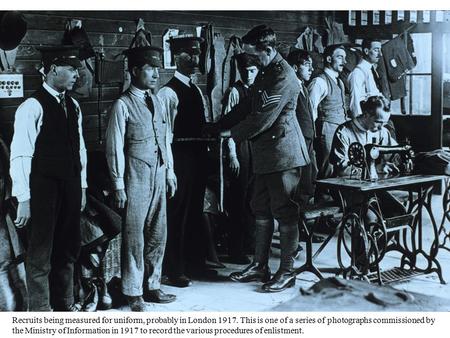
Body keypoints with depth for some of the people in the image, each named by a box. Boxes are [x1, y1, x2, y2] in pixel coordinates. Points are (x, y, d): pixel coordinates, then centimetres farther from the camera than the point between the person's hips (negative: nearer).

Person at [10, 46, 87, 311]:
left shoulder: (73, 106, 8)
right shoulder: (32, 107, -13)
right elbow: (20, 156, -14)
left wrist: (82, 186, 13)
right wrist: (24, 199, -16)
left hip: (71, 187, 7)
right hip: (44, 190, -7)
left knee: (68, 249, 16)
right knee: (41, 253, 5)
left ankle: (65, 304, 32)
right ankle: (40, 311, 19)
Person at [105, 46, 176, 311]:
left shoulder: (157, 102, 11)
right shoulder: (123, 105, -8)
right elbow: (115, 148, -9)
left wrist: (170, 172, 14)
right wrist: (119, 186, -10)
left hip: (159, 176, 6)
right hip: (136, 179, -6)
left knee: (158, 235, 11)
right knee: (135, 238, 2)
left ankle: (152, 286, 25)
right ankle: (134, 293, 15)